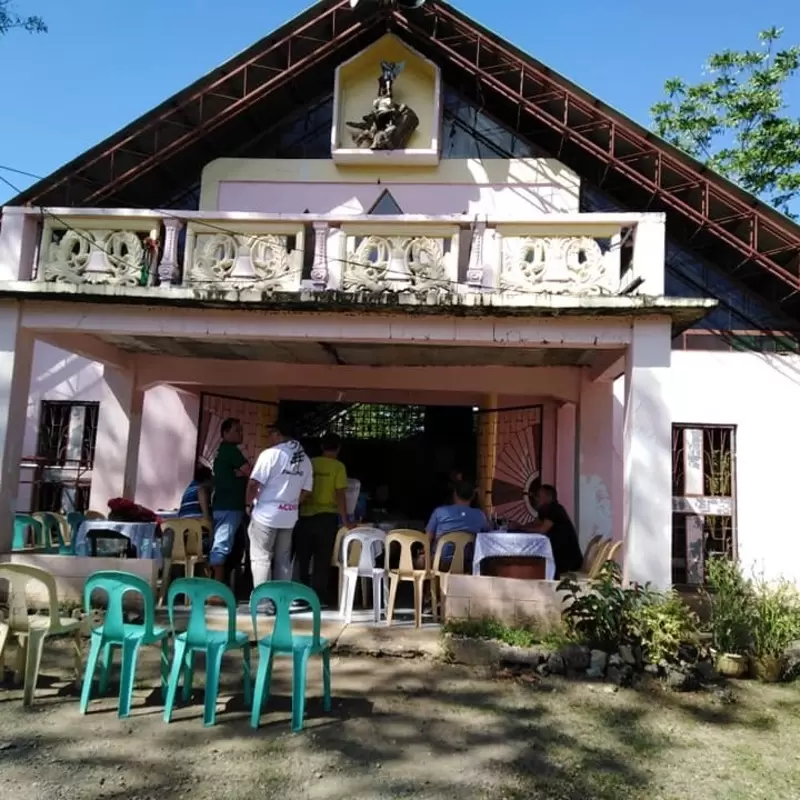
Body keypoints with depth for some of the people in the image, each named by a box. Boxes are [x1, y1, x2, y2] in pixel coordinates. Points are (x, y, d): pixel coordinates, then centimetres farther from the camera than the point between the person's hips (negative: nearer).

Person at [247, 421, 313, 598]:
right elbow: (306, 491, 9)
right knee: (283, 559, 13)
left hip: (266, 514, -6)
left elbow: (254, 484, -15)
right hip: (289, 517, 6)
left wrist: (249, 501, 2)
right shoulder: (305, 459, 7)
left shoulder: (271, 453, -12)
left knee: (261, 558, 2)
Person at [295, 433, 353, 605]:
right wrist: (345, 521, -4)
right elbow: (340, 495, -9)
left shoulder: (310, 463, 5)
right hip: (326, 517, -3)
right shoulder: (338, 466, -5)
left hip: (305, 516, 3)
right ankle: (319, 597, 9)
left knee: (303, 558, 14)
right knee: (322, 559, 7)